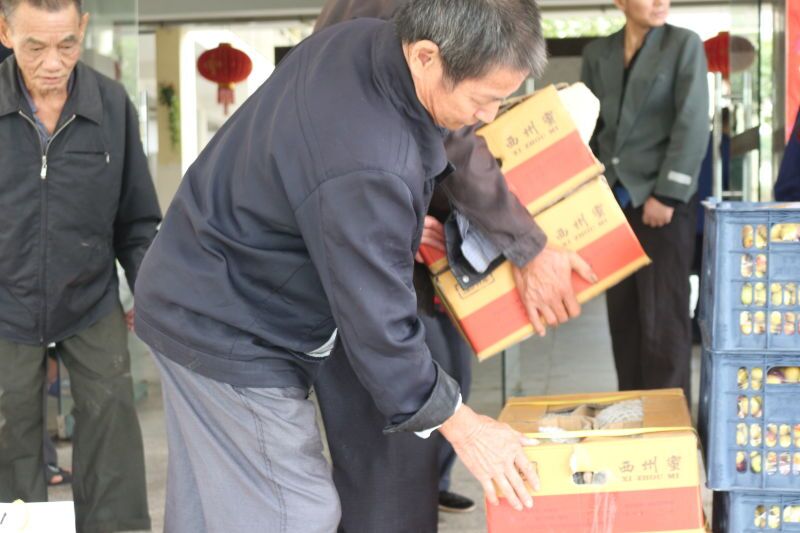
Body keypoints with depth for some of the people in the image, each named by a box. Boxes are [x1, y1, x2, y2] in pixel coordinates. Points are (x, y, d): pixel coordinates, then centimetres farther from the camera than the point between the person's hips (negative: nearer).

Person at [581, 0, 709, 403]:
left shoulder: (684, 45, -1)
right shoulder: (597, 53, 10)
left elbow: (693, 125, -8)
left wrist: (667, 194, -14)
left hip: (664, 199, -4)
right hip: (613, 198, 4)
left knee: (663, 314, -4)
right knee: (622, 313, 6)